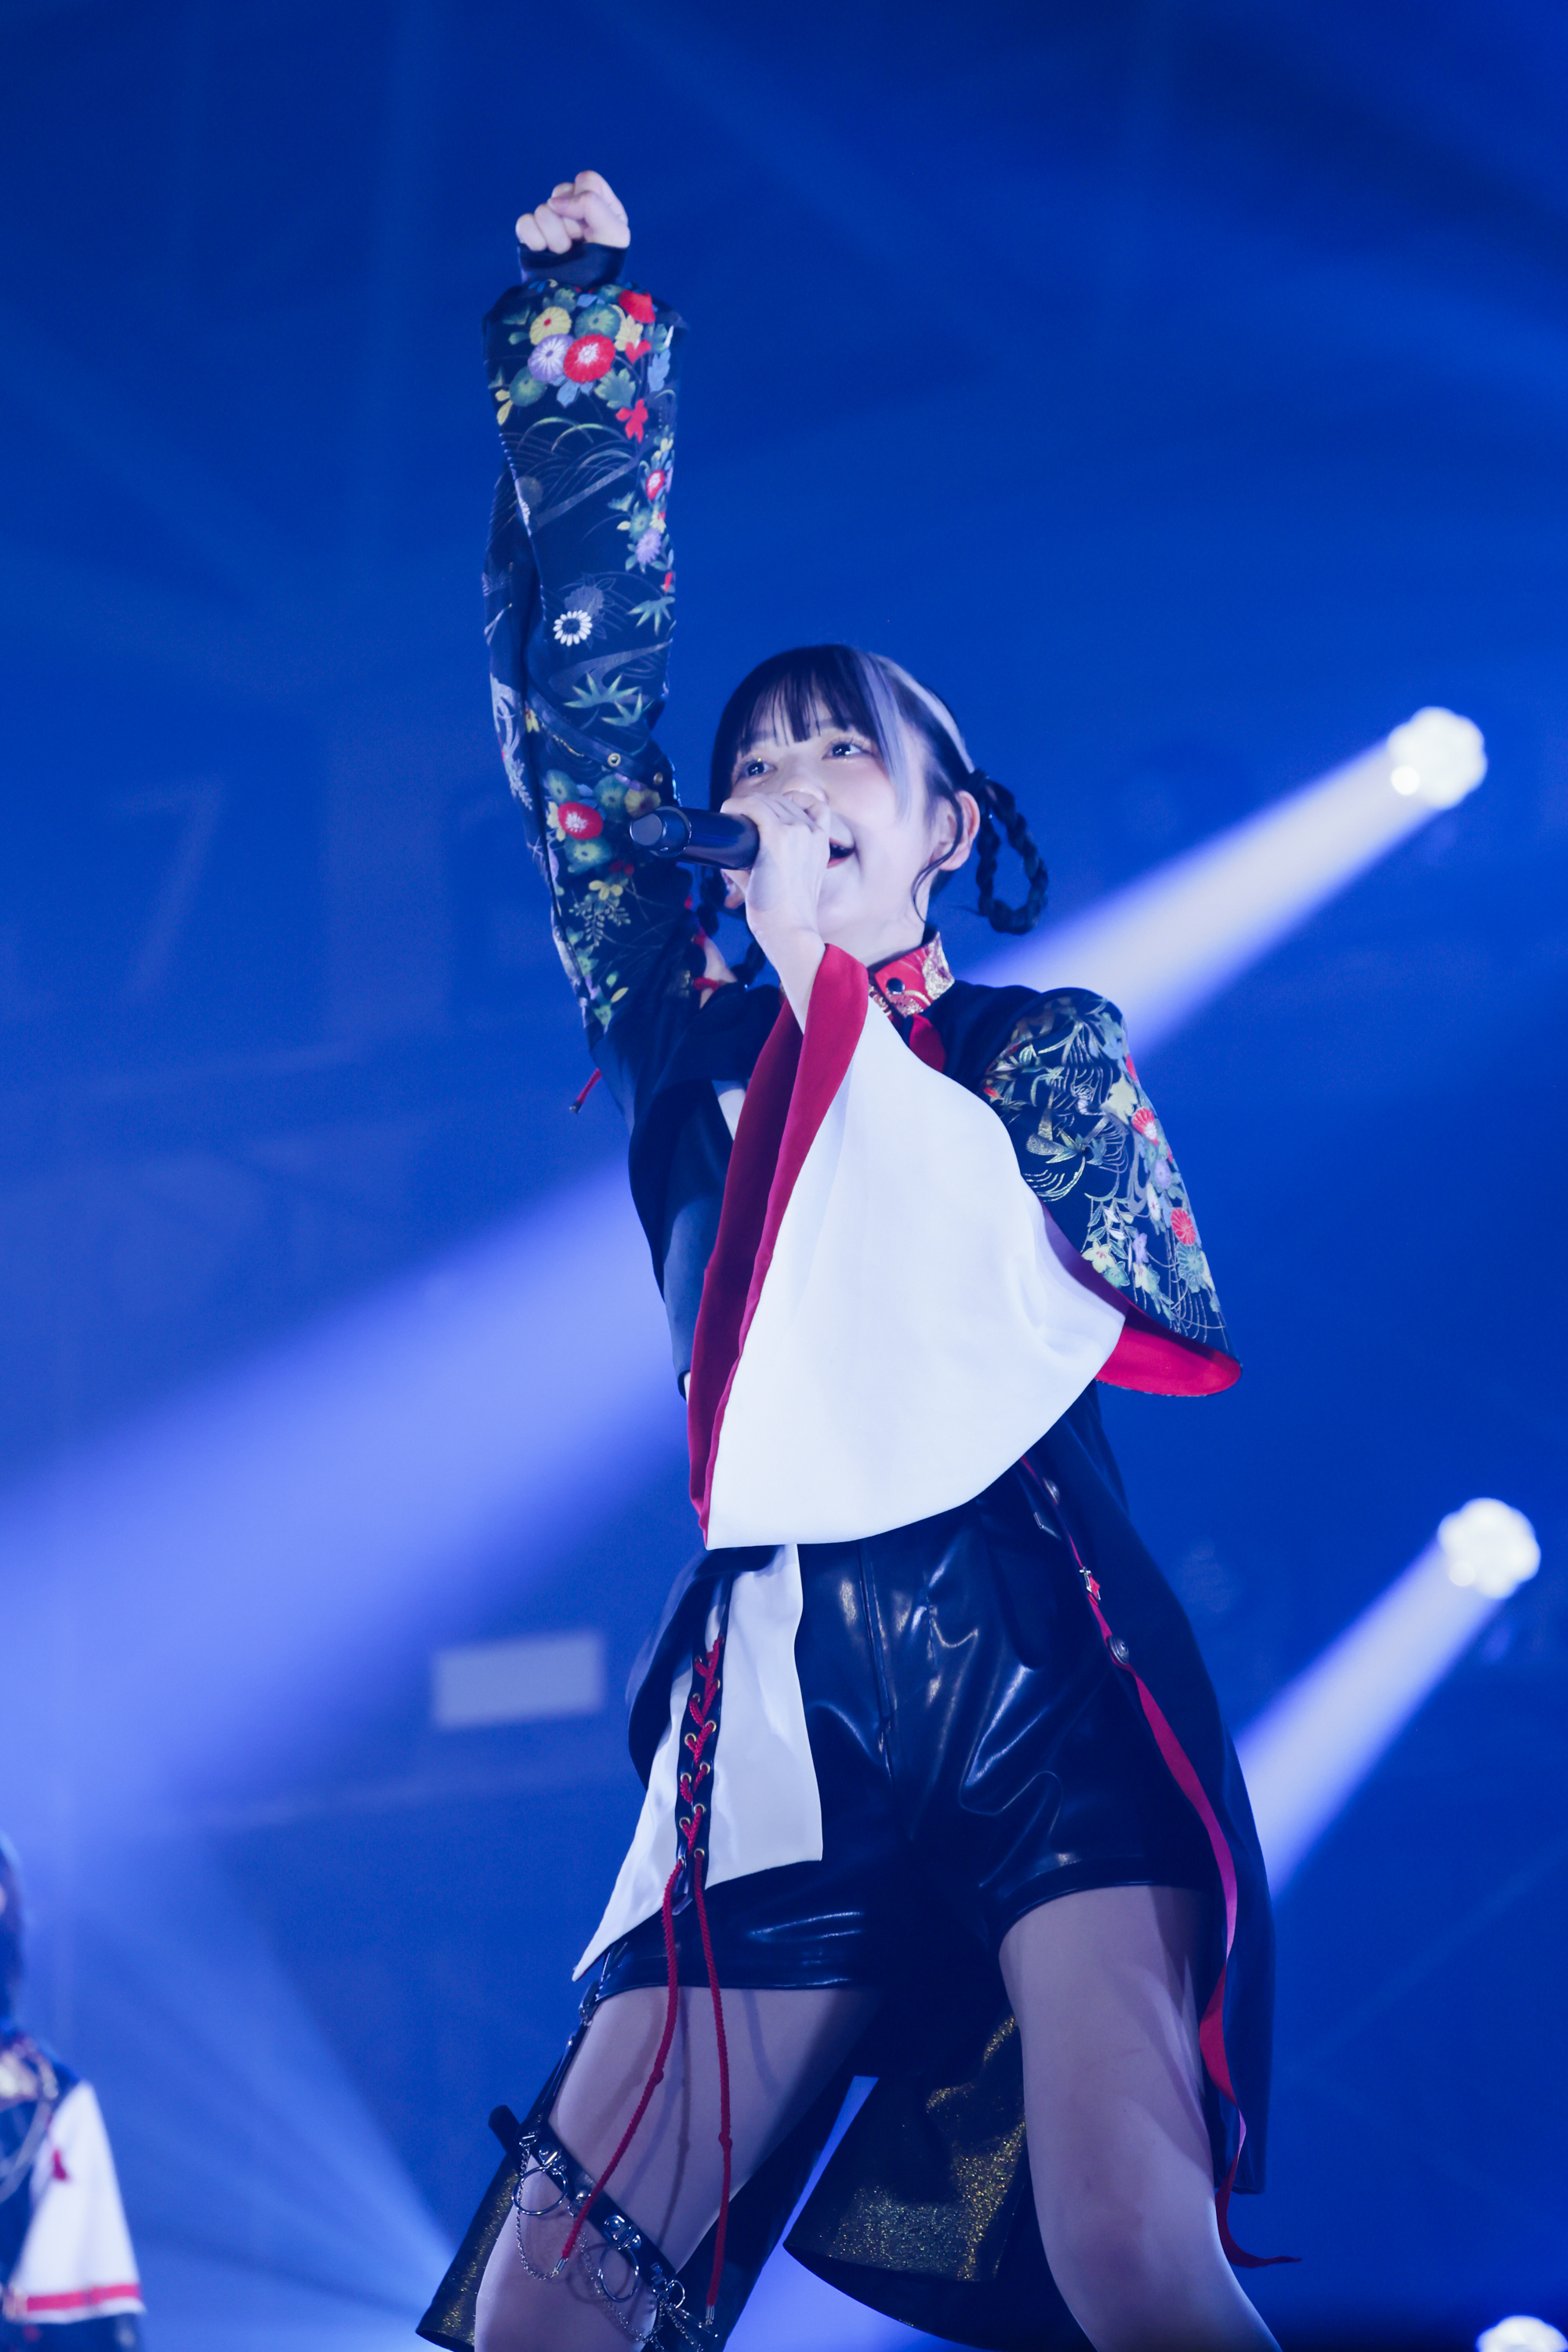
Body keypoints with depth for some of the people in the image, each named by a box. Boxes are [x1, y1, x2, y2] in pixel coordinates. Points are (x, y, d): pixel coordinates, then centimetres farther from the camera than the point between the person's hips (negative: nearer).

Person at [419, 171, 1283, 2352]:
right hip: (782, 1686, 2)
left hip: (1047, 1661, -2)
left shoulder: (1050, 1045, 15)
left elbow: (1174, 1322, 1)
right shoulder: (697, 1052, 18)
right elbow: (584, 708, 12)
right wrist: (581, 335, 10)